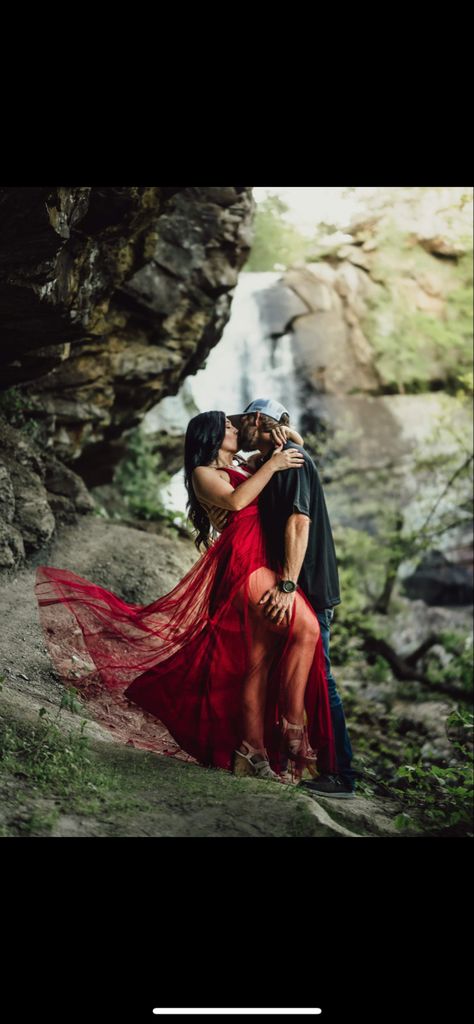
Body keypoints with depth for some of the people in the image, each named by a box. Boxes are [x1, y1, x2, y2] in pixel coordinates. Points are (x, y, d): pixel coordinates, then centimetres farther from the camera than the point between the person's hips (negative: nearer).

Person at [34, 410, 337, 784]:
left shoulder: (246, 469, 27)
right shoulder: (203, 473, 8)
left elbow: (296, 450, 38)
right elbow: (235, 501, -12)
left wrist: (284, 436, 18)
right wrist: (271, 465, -7)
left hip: (261, 562, 8)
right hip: (244, 559, -8)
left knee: (260, 661, 4)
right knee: (306, 628, -24)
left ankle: (252, 752, 8)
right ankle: (292, 727, -16)